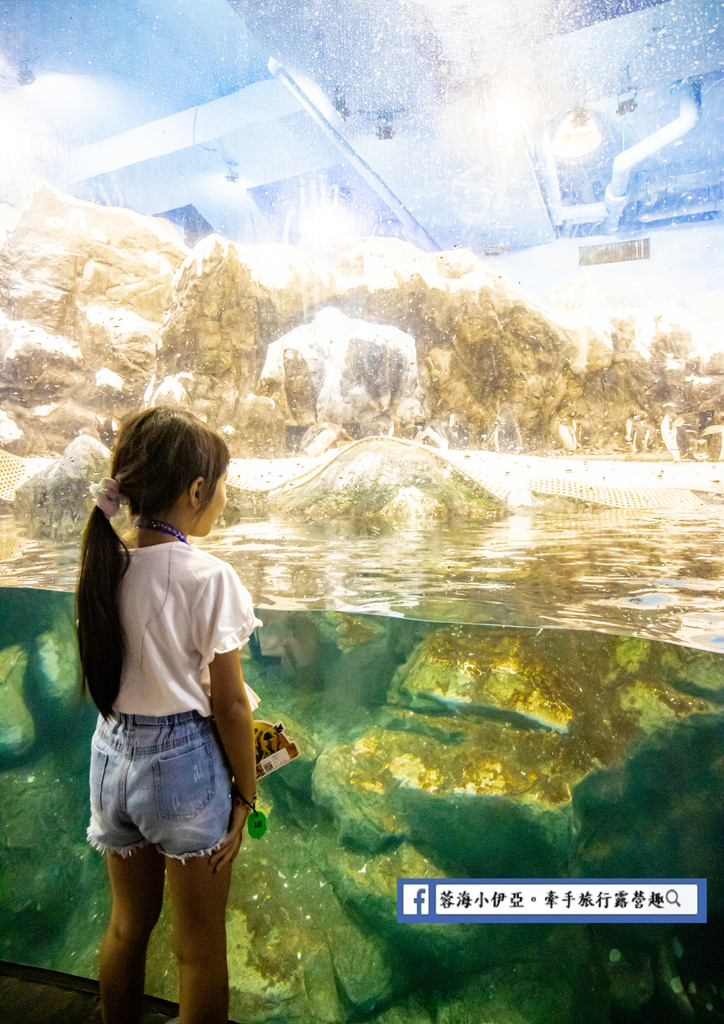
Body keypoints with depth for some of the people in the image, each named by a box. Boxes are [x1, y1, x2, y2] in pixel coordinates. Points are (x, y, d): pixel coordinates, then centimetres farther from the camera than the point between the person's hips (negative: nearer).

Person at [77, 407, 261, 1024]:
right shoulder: (209, 577, -21)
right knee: (200, 948, 17)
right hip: (185, 762, -6)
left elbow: (107, 674, 3)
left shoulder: (103, 563, -4)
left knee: (128, 923, 28)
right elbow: (228, 703, -16)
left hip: (113, 756, 6)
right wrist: (246, 794, -4)